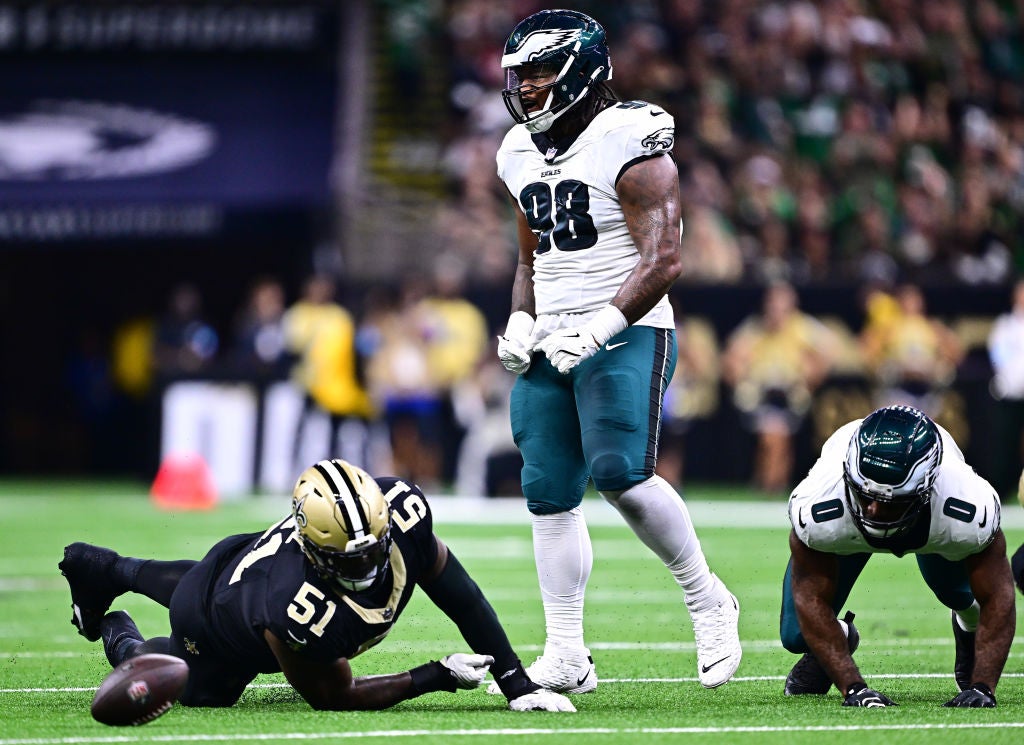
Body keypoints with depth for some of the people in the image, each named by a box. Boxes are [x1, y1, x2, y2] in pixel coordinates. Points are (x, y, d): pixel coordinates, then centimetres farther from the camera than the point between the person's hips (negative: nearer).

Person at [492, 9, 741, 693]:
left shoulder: (627, 144, -11)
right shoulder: (523, 155, 14)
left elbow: (663, 260, -17)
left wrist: (598, 328, -26)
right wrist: (521, 323, 8)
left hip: (625, 335, -8)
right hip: (551, 348, 8)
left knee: (621, 474, -23)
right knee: (550, 497, 3)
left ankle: (706, 599, -2)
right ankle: (566, 657, 8)